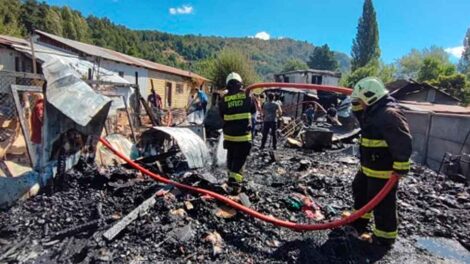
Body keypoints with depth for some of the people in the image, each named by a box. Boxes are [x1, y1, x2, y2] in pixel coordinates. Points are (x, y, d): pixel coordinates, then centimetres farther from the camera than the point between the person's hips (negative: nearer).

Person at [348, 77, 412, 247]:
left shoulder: (389, 114, -24)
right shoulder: (373, 111, 8)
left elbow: (403, 141, -27)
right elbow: (363, 120, 28)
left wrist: (401, 167, -25)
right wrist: (357, 106, 10)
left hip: (384, 170, -11)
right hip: (369, 167, 11)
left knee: (382, 204, 3)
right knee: (359, 191, 24)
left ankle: (384, 238, 20)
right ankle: (359, 222, 43)